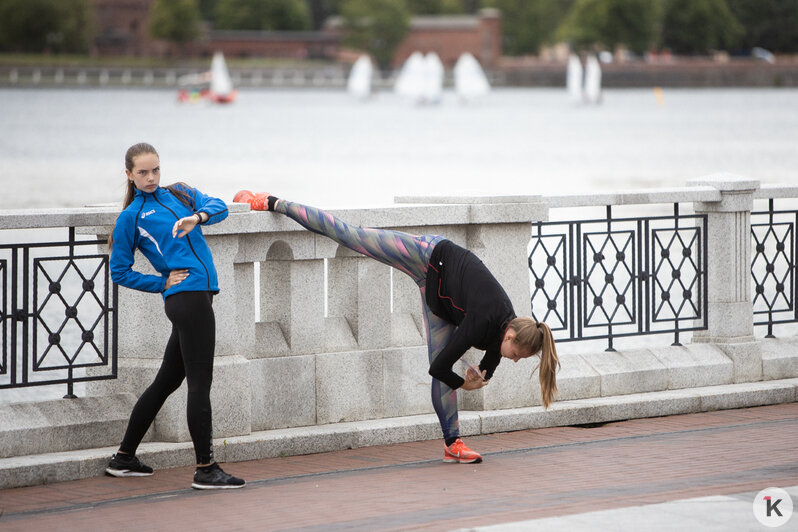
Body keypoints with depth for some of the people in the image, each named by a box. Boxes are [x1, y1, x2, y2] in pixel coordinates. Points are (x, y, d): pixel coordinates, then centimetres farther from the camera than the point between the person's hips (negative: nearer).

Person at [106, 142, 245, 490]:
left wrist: (197, 216, -22)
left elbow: (218, 206, 0)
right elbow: (120, 272, 5)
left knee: (167, 381, 13)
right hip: (187, 296, -7)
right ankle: (205, 469, -5)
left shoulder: (179, 194, 17)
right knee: (200, 381, -7)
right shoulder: (131, 216, 3)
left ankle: (125, 458, 22)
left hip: (200, 296, 7)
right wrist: (163, 284, -5)